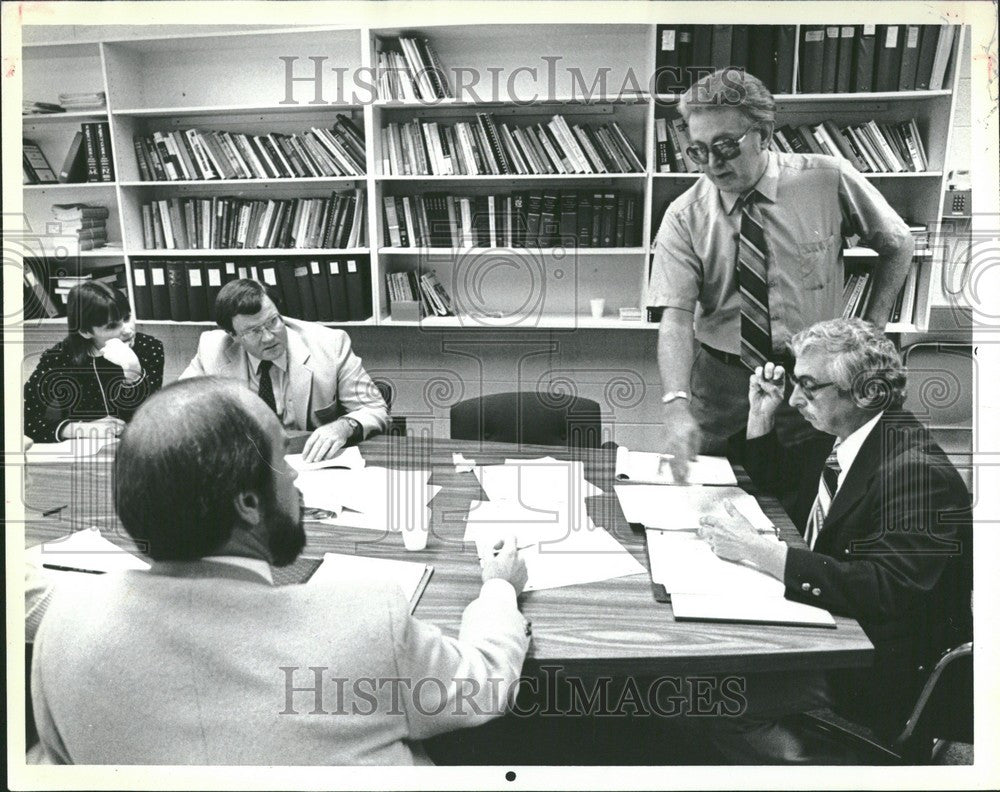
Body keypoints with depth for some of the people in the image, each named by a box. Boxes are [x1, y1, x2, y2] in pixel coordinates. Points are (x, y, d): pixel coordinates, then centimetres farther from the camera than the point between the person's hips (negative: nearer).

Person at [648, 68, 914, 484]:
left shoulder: (829, 180, -8)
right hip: (719, 383, 0)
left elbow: (898, 245, 8)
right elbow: (676, 318, -18)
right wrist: (677, 409, -33)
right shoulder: (684, 218, -10)